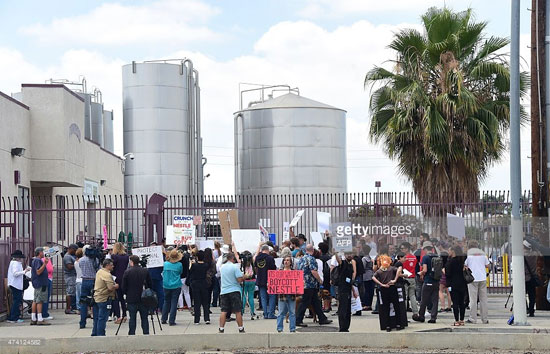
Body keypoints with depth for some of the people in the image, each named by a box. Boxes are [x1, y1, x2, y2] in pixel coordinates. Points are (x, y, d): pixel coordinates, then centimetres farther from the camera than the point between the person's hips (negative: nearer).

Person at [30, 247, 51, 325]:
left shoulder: (35, 260, 18)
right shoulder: (38, 260, -14)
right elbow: (38, 272, -23)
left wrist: (45, 263, 29)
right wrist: (44, 264, -26)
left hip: (37, 283, 11)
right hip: (40, 283, -11)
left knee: (35, 301, 10)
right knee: (40, 301, -10)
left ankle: (33, 319, 13)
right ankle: (40, 319, -12)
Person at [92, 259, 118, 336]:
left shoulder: (99, 272, 11)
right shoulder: (107, 275, -19)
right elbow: (111, 288, -26)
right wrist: (116, 286, -5)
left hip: (96, 297, 9)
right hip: (104, 299, -9)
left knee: (96, 318, 15)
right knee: (102, 318, -3)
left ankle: (94, 334, 21)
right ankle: (100, 335, -1)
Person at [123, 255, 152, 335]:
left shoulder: (127, 272, -8)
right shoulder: (145, 271, 0)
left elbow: (124, 287, -5)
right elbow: (150, 285, 4)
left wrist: (126, 294, 14)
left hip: (131, 299, -2)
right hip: (144, 298, 2)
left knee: (132, 319, 4)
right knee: (144, 318, 7)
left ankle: (131, 334, 4)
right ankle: (146, 334, 7)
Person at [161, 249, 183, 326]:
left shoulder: (165, 264, -4)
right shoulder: (179, 265, -9)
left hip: (166, 286, 2)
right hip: (176, 286, -2)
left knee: (166, 302, 16)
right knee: (174, 303, 1)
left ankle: (164, 319, 19)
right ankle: (171, 321, -3)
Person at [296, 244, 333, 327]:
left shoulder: (301, 259, 13)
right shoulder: (311, 259, -14)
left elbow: (297, 270, 18)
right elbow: (313, 271, -21)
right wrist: (320, 280, -9)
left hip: (303, 283, 9)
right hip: (310, 285, -9)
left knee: (316, 302, 14)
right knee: (304, 303, -5)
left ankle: (322, 319, 19)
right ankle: (298, 320, -3)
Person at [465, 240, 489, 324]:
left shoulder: (468, 253, -1)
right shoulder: (482, 253, 9)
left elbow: (465, 265, -1)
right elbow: (487, 265, 12)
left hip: (473, 278, -3)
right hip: (483, 278, 3)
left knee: (473, 299, -2)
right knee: (483, 299, 5)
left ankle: (473, 318, -4)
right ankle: (484, 319, 5)